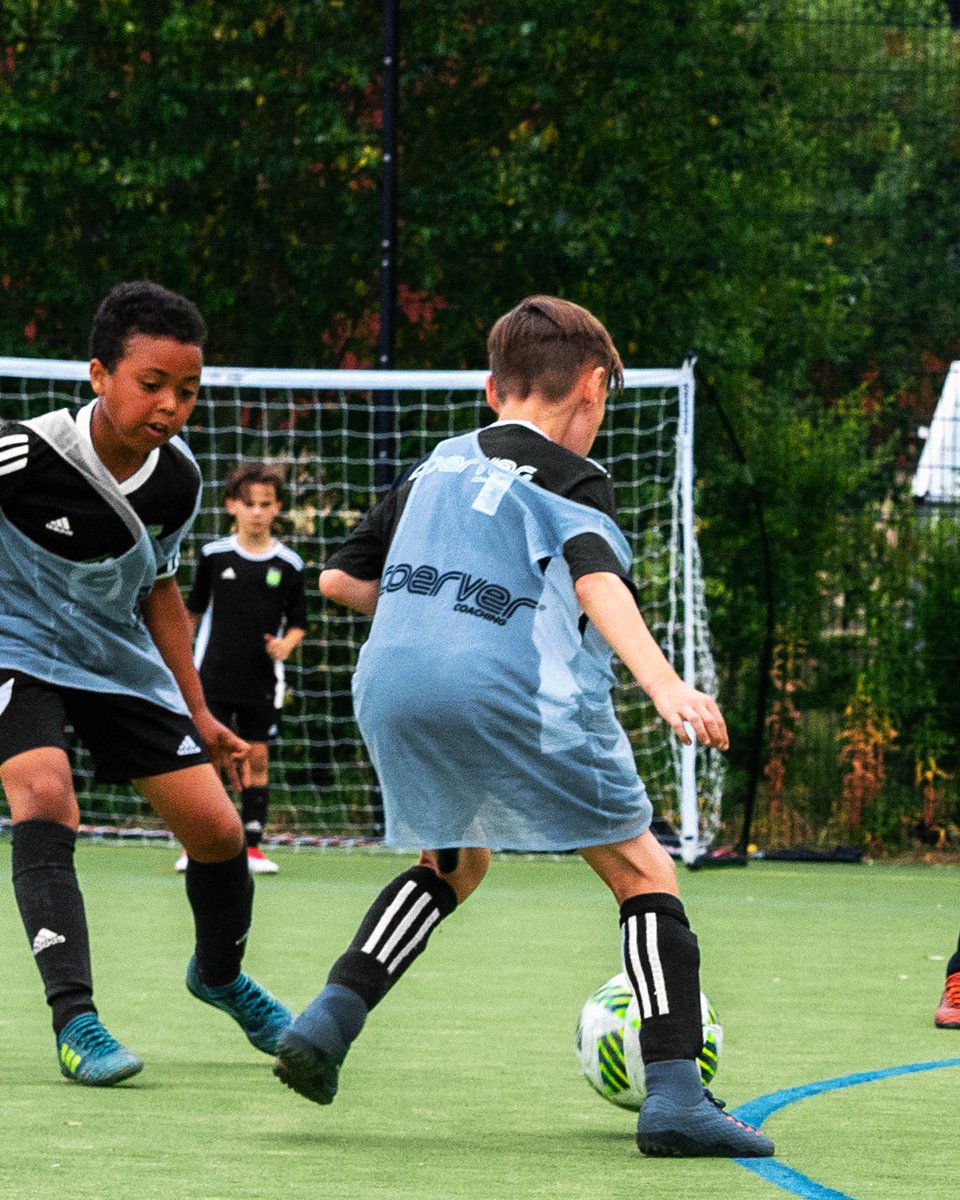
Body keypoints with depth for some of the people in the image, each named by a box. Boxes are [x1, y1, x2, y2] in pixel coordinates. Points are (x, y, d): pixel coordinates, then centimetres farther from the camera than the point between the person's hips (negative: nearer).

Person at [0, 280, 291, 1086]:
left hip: (119, 659, 5)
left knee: (216, 828, 3)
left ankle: (219, 975, 35)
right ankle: (74, 1020, -31)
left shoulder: (178, 480, -7)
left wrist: (199, 716, 13)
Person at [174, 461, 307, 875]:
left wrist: (286, 644, -12)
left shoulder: (288, 564, 0)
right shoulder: (213, 555, 0)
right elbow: (193, 611, 11)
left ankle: (252, 845, 9)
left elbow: (297, 622, 9)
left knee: (257, 757, 2)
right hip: (213, 675, -1)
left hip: (262, 681, 1)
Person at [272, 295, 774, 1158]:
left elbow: (340, 578, 28)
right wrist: (663, 684, -28)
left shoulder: (441, 465, 24)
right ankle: (675, 1094, -7)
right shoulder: (573, 481, 6)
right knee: (644, 874, 6)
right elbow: (596, 579, -15)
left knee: (455, 862, 31)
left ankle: (327, 1020, 14)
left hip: (391, 690, 6)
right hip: (512, 698, -6)